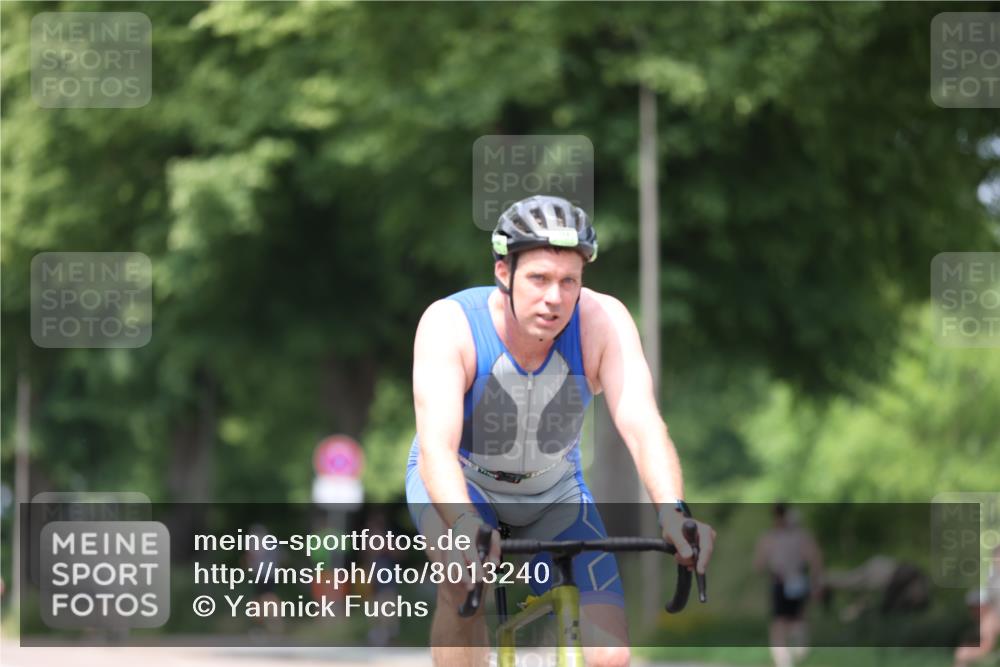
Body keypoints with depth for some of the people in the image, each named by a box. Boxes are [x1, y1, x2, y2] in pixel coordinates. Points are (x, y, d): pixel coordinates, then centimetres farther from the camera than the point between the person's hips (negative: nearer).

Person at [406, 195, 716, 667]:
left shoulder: (602, 321, -26)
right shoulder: (449, 323, -31)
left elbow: (641, 424, -37)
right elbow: (436, 445, -42)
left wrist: (673, 513, -57)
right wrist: (466, 527, -62)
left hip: (554, 493, 2)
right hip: (459, 483, -2)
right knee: (463, 578, -36)